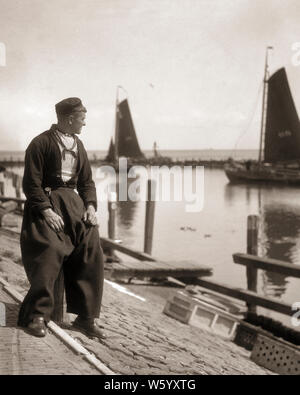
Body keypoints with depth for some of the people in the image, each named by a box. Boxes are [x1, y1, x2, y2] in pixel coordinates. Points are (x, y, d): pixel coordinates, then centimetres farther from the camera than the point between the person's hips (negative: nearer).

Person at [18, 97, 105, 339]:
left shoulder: (78, 145, 17)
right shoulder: (41, 143, -4)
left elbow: (87, 181, 19)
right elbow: (32, 183, -9)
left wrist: (90, 205, 2)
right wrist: (46, 210, -19)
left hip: (73, 201, 6)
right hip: (47, 202, -6)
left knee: (91, 248, -10)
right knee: (50, 249, -23)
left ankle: (86, 317, -2)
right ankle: (37, 316, -11)